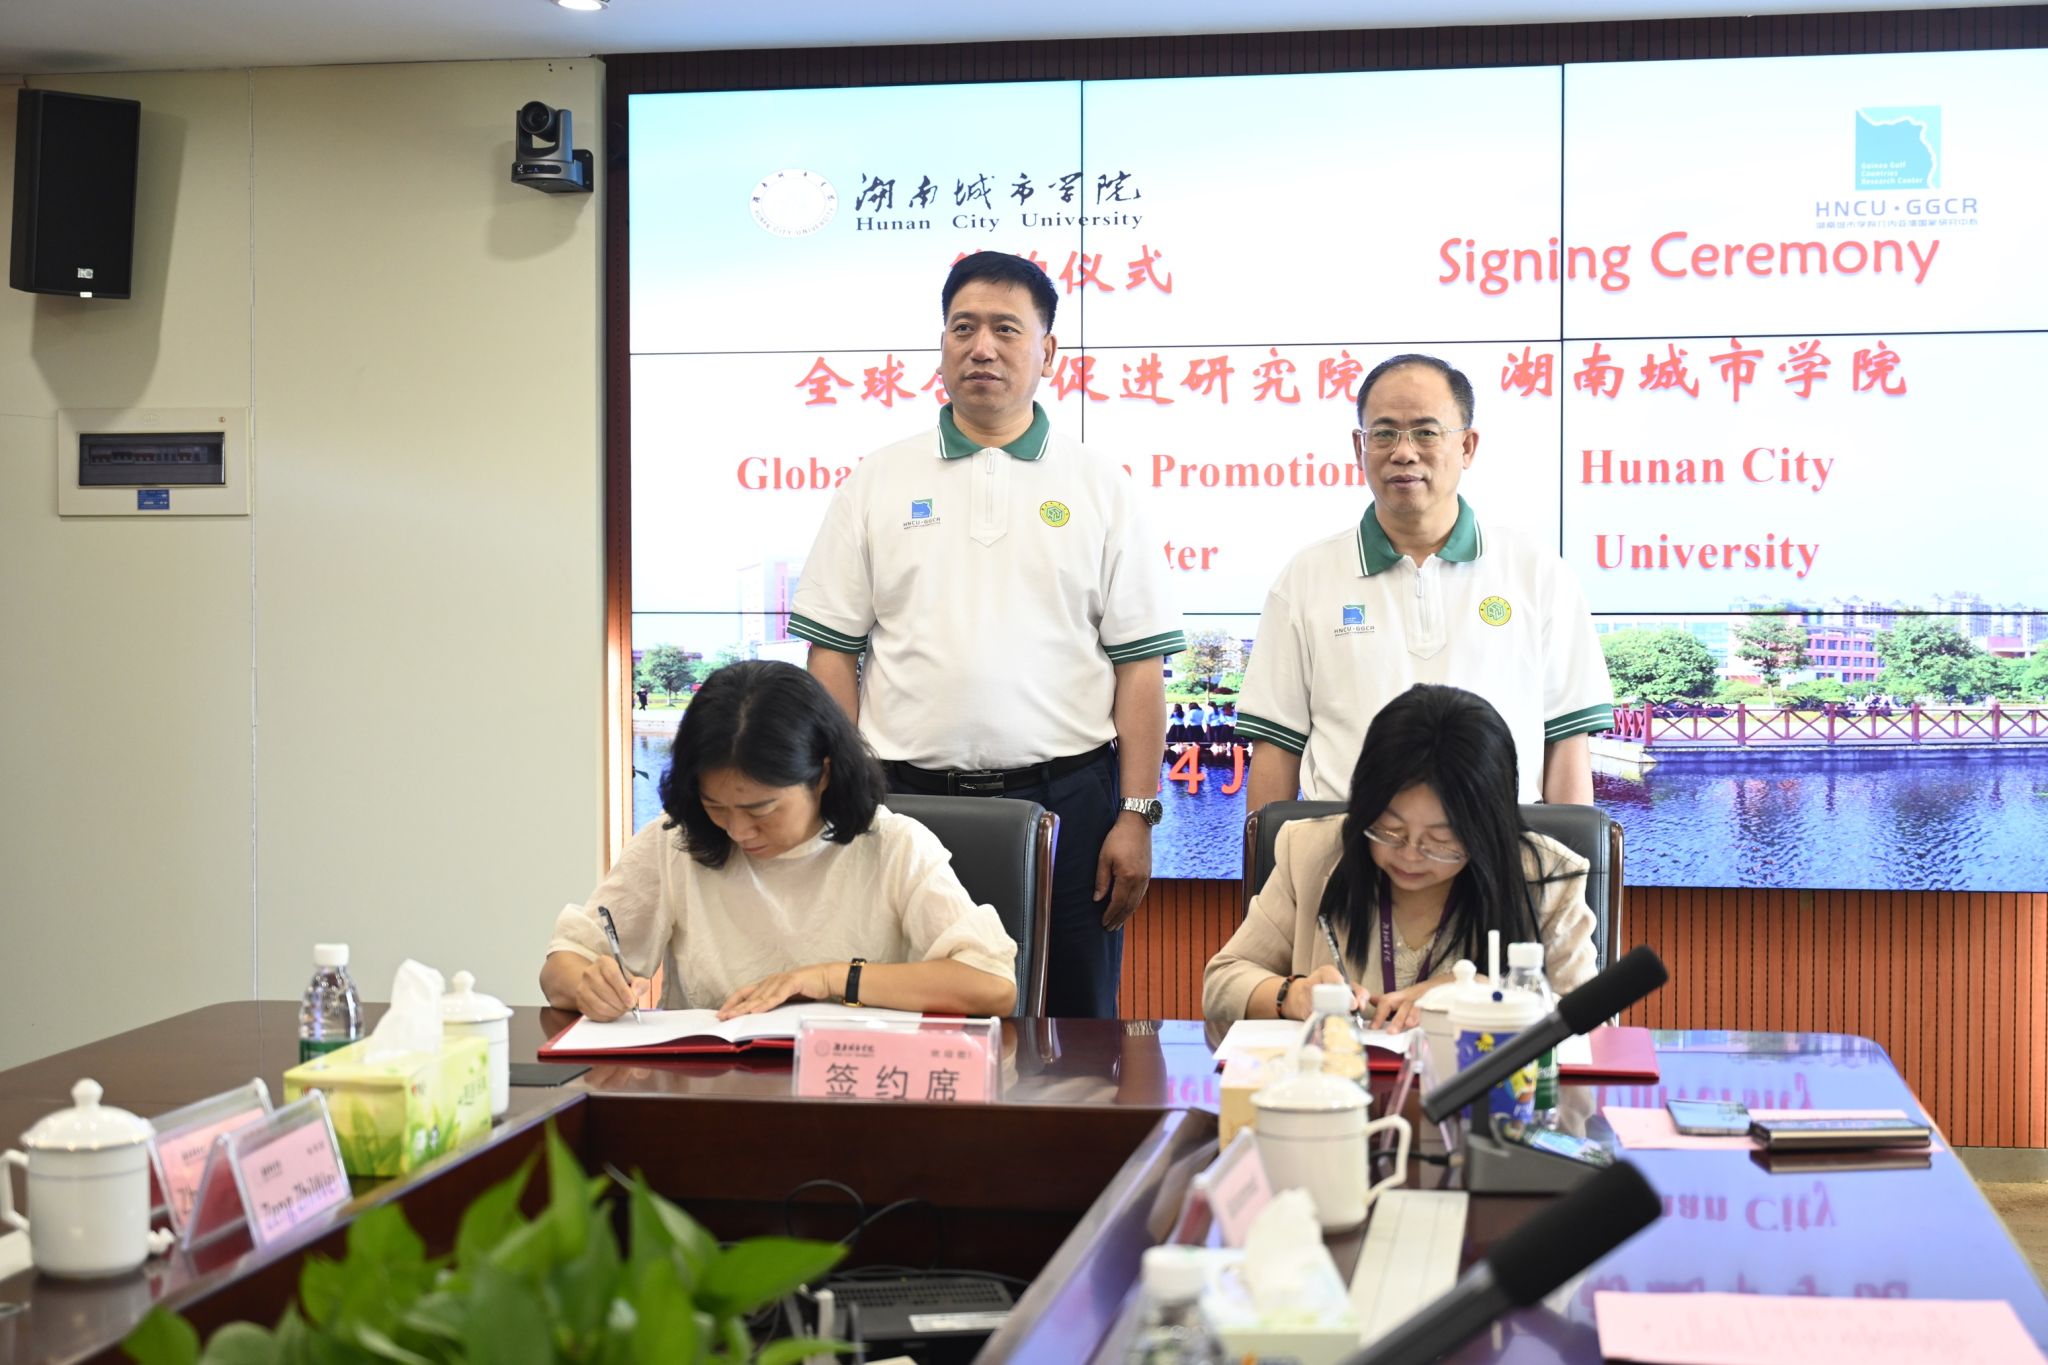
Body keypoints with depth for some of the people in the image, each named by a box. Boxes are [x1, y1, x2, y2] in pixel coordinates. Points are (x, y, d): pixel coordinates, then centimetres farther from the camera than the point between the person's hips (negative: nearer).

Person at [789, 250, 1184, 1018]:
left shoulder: (1099, 487, 7)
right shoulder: (879, 483, 9)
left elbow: (1140, 666, 3)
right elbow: (833, 655, 7)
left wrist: (1137, 814, -4)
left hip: (1064, 797, 0)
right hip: (911, 799, 1)